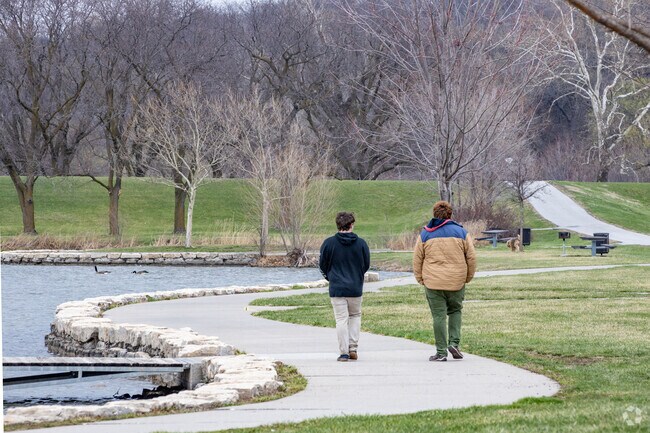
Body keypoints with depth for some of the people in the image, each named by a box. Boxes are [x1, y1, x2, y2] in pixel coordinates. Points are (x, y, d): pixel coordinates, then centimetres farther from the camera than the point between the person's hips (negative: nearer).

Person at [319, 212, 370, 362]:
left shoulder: (329, 243, -7)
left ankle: (344, 352, -1)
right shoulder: (361, 243, -5)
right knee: (355, 316, 19)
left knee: (341, 319, 2)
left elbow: (322, 265, 2)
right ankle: (353, 347, 10)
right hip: (356, 288, 1)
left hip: (336, 289, -1)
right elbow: (366, 265, 5)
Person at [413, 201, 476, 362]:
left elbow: (417, 259, 4)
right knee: (455, 311, 19)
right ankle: (454, 342, 3)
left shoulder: (425, 234, 4)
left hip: (433, 282, -1)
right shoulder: (461, 232, 4)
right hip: (457, 282, 1)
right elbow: (471, 257, 4)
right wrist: (468, 277, 14)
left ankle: (441, 351, 1)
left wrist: (420, 279, 12)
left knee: (438, 315, 2)